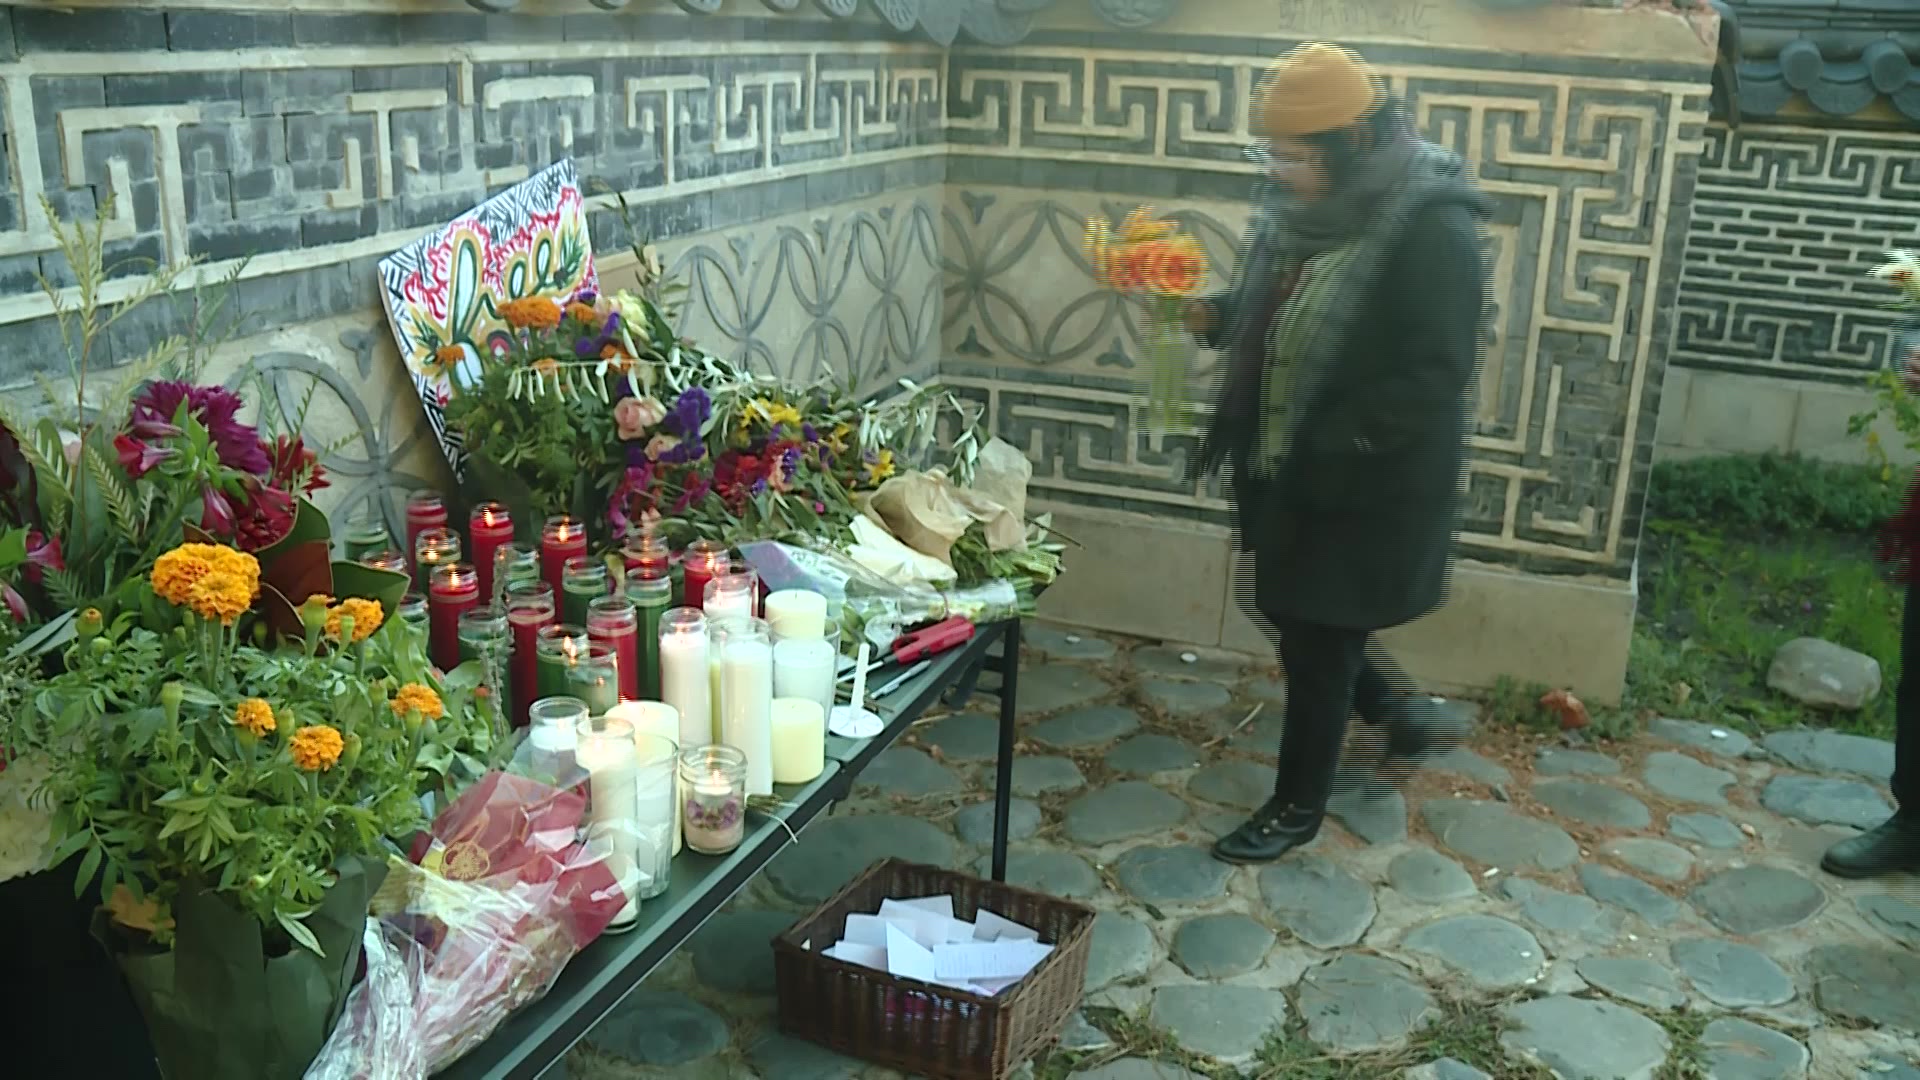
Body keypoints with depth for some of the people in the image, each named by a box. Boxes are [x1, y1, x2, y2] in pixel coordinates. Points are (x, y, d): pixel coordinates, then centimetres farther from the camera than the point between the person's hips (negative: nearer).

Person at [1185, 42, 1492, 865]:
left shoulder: (1431, 232, -21)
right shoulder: (1301, 209, 2)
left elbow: (1435, 376, -23)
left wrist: (1325, 440, -25)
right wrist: (1215, 315, -6)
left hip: (1368, 486, -8)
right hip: (1288, 469, 8)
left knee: (1316, 642, 4)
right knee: (1293, 614, 20)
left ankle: (1299, 806, 24)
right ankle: (1403, 712, 45)